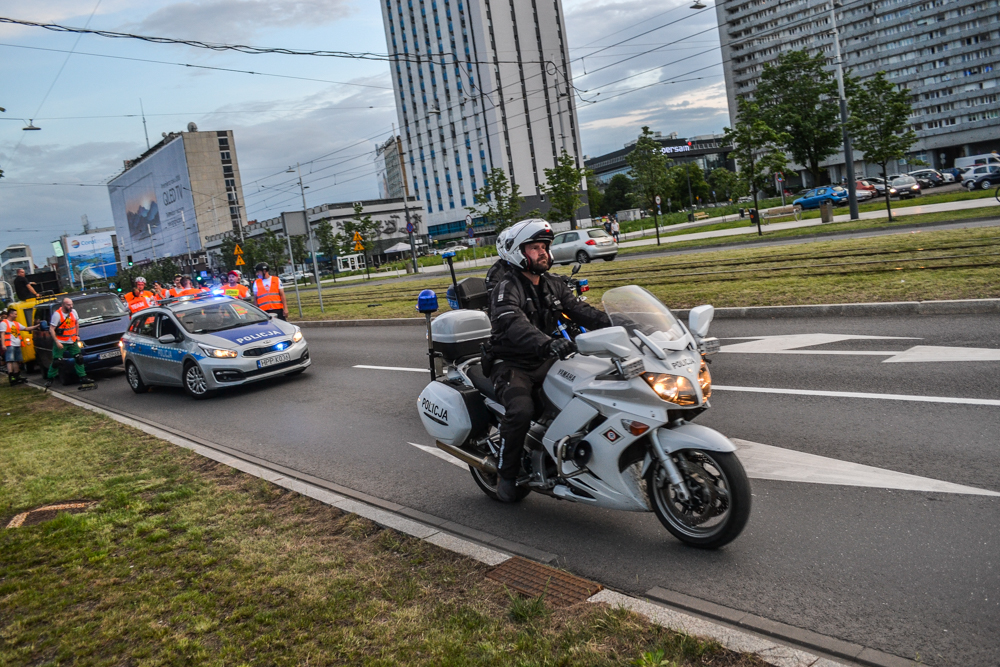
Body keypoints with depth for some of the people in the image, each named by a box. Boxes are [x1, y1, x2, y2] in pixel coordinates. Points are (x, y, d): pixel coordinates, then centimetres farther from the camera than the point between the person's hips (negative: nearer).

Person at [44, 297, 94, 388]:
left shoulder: (73, 312, 5)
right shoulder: (57, 314, -13)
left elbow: (77, 323, 22)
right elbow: (52, 329, -13)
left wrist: (77, 335, 14)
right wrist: (57, 342, -19)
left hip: (72, 341, 5)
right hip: (61, 342, -5)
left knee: (79, 359, 1)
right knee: (56, 362, -3)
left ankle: (83, 377, 5)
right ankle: (49, 379, 12)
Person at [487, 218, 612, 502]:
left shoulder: (554, 285, 11)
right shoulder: (506, 288, -13)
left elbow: (581, 310, 0)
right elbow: (513, 324, -32)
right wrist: (547, 343, -49)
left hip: (545, 361, 7)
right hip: (511, 365, -6)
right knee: (521, 411, -31)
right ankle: (506, 474, -10)